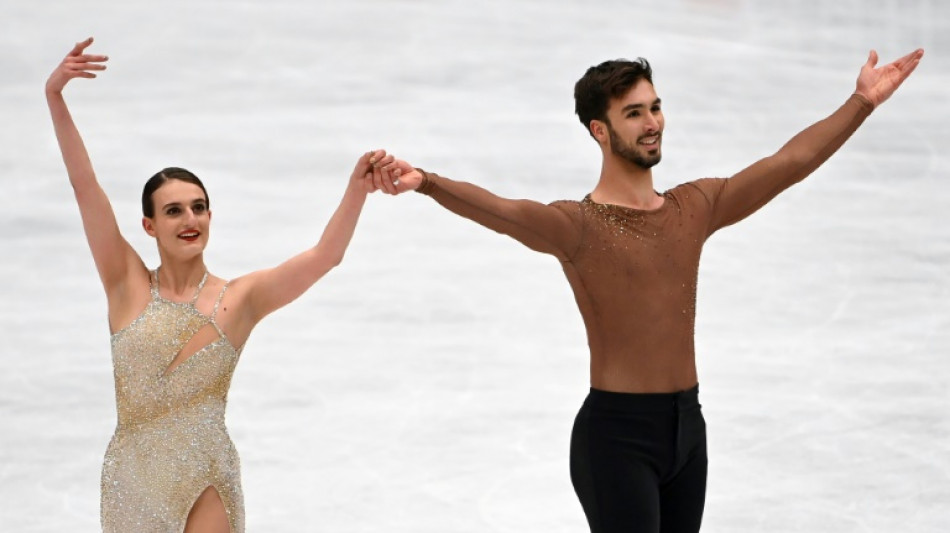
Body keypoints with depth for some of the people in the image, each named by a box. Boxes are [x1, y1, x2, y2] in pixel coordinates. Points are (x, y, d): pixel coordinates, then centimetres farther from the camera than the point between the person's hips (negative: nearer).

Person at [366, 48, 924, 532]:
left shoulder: (696, 207, 8)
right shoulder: (576, 226, -11)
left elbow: (790, 162, 12)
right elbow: (501, 211, -29)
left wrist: (862, 103, 10)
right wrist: (425, 182, -47)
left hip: (687, 424, 6)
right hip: (617, 432, -6)